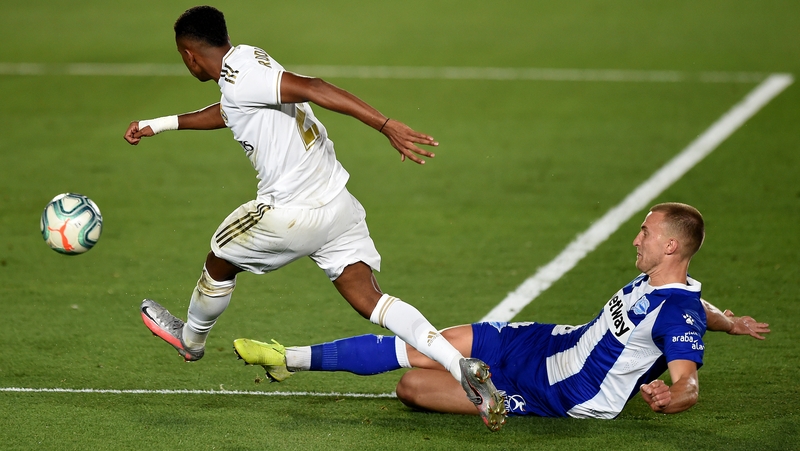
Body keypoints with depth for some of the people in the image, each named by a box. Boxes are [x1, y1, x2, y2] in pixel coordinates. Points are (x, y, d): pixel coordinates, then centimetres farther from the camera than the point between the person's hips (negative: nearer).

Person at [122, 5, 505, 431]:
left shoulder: (238, 79, -17)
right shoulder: (247, 58, 13)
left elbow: (310, 87, -28)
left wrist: (387, 125, -35)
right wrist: (157, 124, 38)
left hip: (292, 214, -8)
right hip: (339, 203, 8)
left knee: (220, 262, 19)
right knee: (369, 299, 0)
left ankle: (190, 339, 46)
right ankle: (461, 365, -17)